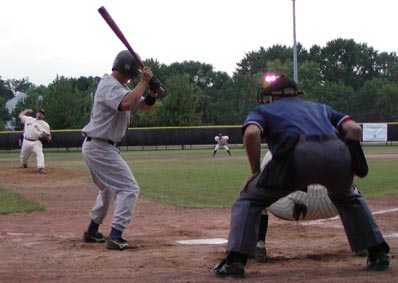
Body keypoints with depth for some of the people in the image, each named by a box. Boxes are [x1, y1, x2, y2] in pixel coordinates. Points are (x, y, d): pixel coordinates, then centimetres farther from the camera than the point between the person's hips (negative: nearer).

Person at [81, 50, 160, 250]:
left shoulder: (121, 88, 15)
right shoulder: (109, 85, -16)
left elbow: (145, 106, 17)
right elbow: (127, 104, -35)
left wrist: (153, 92, -3)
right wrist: (143, 82, -24)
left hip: (94, 148, 11)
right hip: (99, 148, -11)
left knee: (109, 188, 26)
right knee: (129, 188, -13)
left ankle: (92, 232, 34)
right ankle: (115, 237, -18)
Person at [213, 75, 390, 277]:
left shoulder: (263, 110, 30)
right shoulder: (320, 108, 39)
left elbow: (251, 133, 6)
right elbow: (354, 128, 22)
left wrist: (255, 171, 13)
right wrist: (351, 163, 27)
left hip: (299, 154, -4)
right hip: (338, 153, 4)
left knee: (249, 200, 15)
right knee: (347, 197, 36)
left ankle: (235, 259, -3)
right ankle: (378, 253, 25)